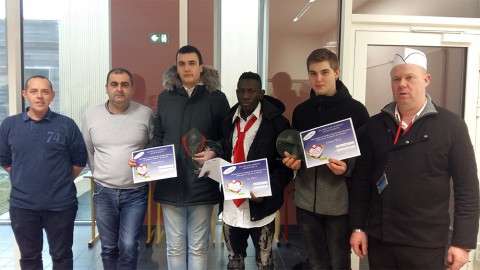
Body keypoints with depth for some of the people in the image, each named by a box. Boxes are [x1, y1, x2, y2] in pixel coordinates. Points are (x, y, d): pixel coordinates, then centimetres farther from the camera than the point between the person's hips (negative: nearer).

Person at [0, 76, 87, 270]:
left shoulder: (66, 125, -6)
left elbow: (80, 161, 1)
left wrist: (61, 181, 3)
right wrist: (25, 179, 9)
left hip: (61, 205, -2)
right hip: (22, 205, 2)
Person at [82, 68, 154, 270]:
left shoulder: (146, 114, -6)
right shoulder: (91, 115, 0)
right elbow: (87, 151, 11)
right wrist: (100, 175, 10)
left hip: (136, 192, -2)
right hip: (104, 192, 2)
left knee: (128, 247, -2)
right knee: (109, 247, 13)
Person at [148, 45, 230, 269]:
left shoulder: (216, 98, 0)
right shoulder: (165, 97, 8)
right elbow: (158, 137, 13)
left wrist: (215, 152, -18)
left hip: (202, 184, -2)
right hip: (171, 184, 3)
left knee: (198, 248, 11)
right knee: (175, 247, 14)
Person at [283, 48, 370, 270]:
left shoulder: (355, 110, -5)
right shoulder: (300, 111, 8)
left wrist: (347, 167, -22)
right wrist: (292, 160, -4)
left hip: (340, 202, -3)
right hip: (306, 201, 4)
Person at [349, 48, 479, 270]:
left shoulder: (451, 125, -5)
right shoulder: (375, 125, 2)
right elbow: (361, 178, 4)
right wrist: (357, 227, 3)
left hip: (427, 243, -2)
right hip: (379, 238, 3)